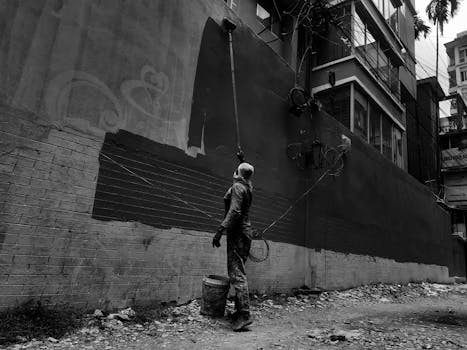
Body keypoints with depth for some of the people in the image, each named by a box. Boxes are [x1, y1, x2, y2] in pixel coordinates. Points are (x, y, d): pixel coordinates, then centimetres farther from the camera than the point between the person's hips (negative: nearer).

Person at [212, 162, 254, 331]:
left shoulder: (237, 187, -14)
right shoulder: (248, 187, 12)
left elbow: (234, 212, -24)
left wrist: (219, 231, -25)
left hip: (237, 233, -10)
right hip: (244, 230, 10)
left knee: (236, 274, -11)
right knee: (237, 272, 15)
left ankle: (244, 315, -11)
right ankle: (239, 309, 23)